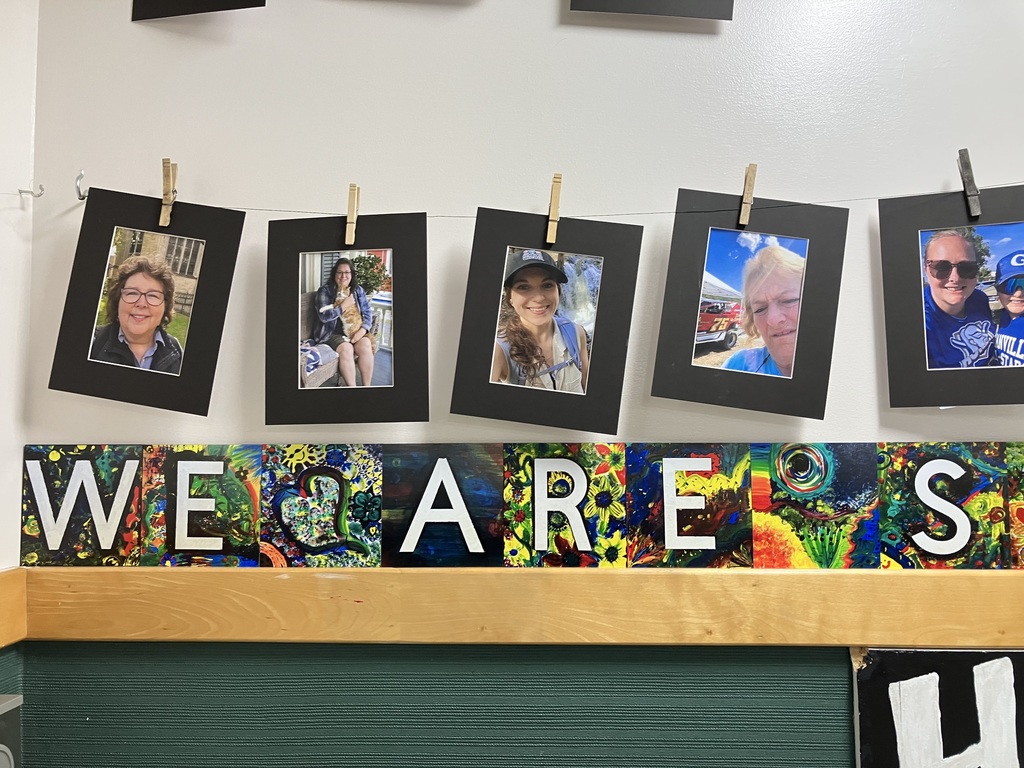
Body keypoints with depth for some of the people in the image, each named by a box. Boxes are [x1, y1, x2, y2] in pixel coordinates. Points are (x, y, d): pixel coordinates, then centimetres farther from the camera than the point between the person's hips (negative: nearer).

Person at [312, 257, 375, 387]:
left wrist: (362, 330, -14)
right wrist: (344, 305, -15)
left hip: (355, 331, 3)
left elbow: (367, 313, 4)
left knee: (365, 345, -26)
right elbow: (324, 316, -15)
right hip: (332, 332, -3)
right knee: (346, 349, -32)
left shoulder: (358, 290, 9)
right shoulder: (325, 291, -4)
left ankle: (366, 386, -18)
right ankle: (351, 386, -22)